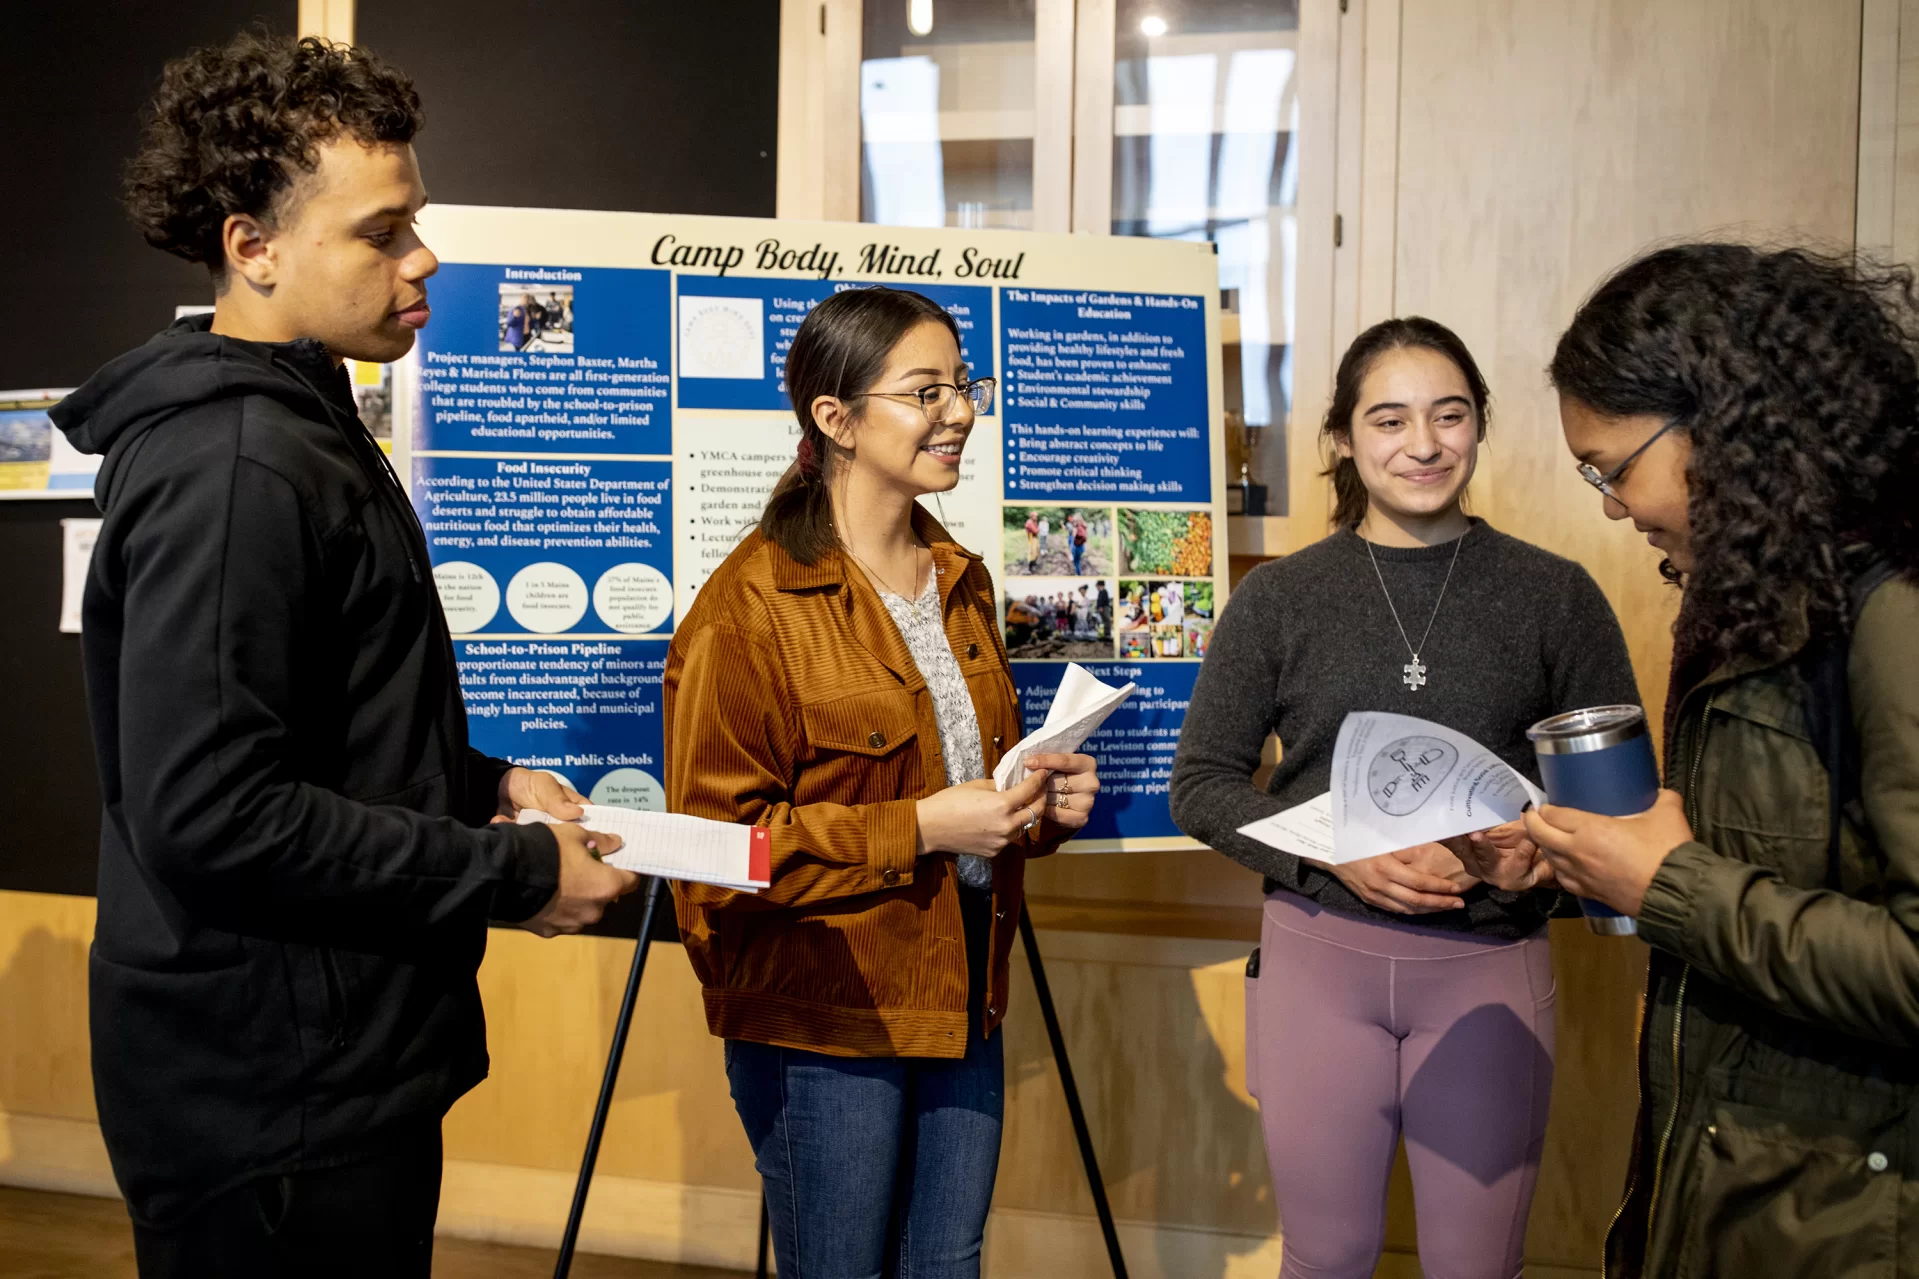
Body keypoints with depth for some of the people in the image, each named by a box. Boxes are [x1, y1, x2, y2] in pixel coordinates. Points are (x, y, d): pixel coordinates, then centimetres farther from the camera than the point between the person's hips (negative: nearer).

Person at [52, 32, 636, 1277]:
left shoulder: (300, 430, 12)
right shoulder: (231, 472, -21)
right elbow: (210, 819, -27)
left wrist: (478, 780, 6)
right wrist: (514, 874, -19)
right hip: (270, 1096, -10)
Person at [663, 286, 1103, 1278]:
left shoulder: (961, 583, 12)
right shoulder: (750, 607, -14)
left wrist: (1040, 799, 2)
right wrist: (919, 828, -22)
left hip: (962, 1002, 7)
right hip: (822, 1017, -7)